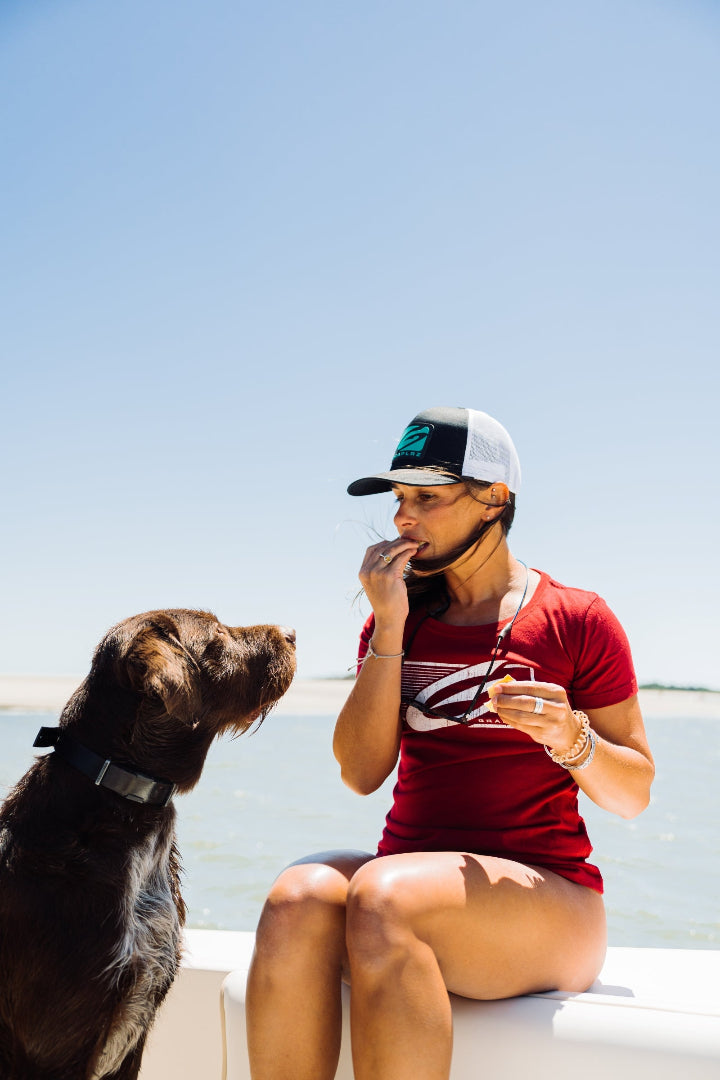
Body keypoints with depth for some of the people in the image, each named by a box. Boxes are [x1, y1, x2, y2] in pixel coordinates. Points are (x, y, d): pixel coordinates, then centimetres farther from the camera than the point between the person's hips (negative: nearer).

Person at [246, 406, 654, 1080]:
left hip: (545, 893, -3)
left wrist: (569, 739, -18)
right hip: (409, 881, 4)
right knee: (297, 898, -30)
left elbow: (634, 794, 3)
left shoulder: (577, 620, 2)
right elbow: (362, 773, -1)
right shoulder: (398, 622, 13)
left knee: (383, 895, -34)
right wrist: (389, 626, -7)